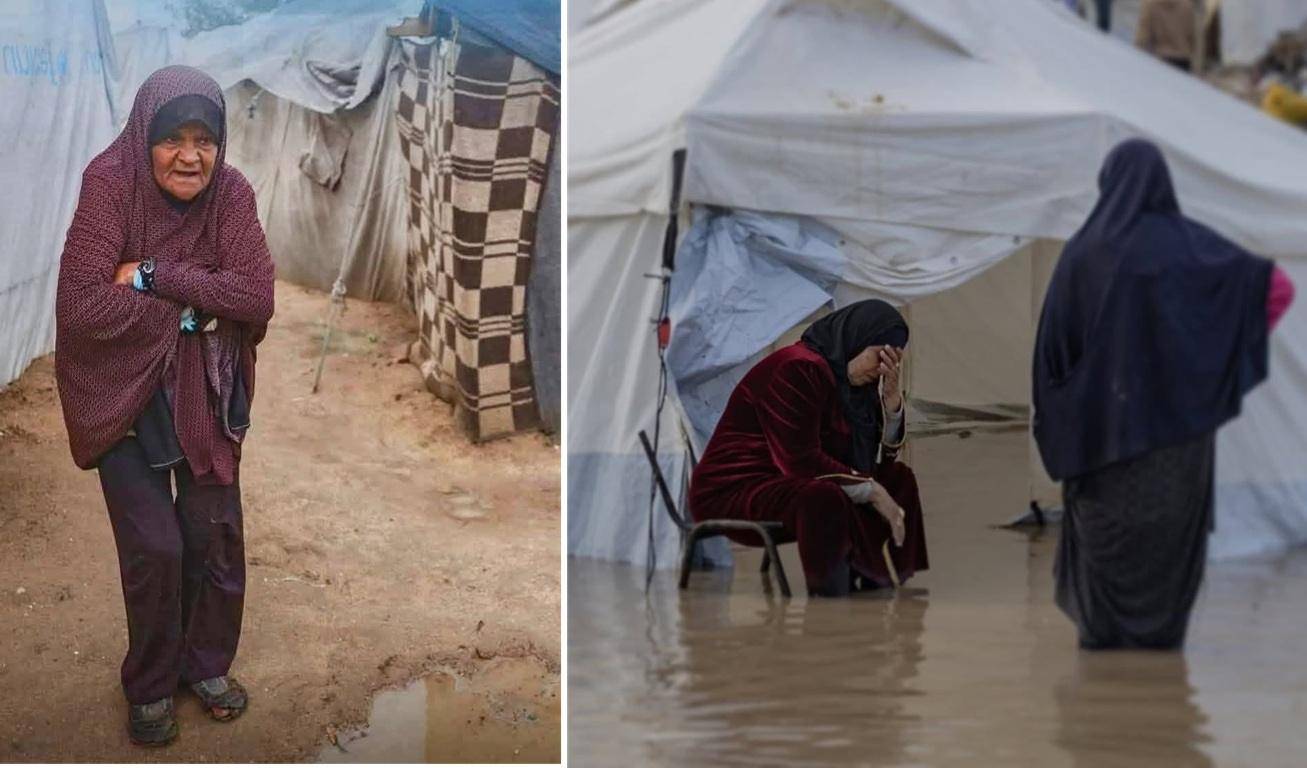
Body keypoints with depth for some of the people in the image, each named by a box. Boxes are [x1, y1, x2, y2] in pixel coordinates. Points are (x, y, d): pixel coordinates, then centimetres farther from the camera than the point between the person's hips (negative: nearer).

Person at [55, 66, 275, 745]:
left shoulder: (230, 193, -10)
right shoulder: (111, 186, -20)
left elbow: (257, 299, -20)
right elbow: (81, 306, -28)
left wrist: (154, 275, -26)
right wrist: (193, 308, -21)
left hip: (208, 392, 3)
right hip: (123, 391, -3)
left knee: (216, 533, 9)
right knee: (153, 548, -2)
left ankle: (207, 664, 32)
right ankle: (149, 687, 20)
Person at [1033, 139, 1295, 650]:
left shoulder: (1084, 249, -4)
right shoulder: (1191, 243, -1)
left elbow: (1055, 338, -5)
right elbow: (1279, 288, -4)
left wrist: (1055, 419, 3)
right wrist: (1235, 351, 4)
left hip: (1105, 411, -1)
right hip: (1179, 411, 1)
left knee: (1105, 517, 10)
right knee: (1172, 519, 10)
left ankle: (1104, 626, 9)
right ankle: (1162, 626, 8)